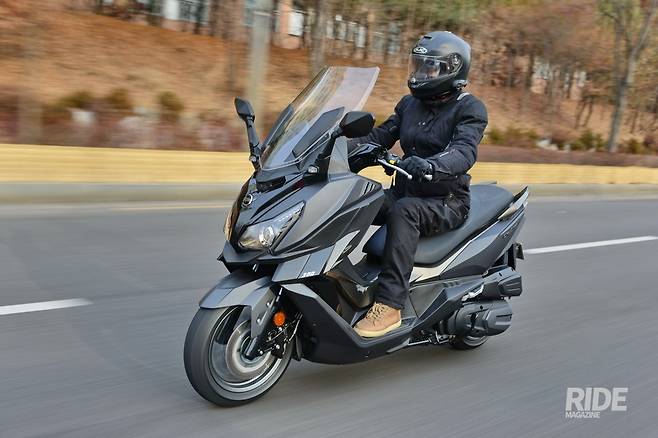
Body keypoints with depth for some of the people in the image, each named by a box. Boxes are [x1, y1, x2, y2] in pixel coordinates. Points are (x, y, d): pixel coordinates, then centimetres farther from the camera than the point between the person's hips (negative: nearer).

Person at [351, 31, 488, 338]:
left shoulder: (470, 108, -6)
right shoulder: (409, 104, 16)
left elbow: (464, 151, -25)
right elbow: (380, 136, 9)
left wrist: (430, 165, -46)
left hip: (447, 202, -6)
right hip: (404, 192, 6)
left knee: (403, 211, -37)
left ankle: (389, 305, -38)